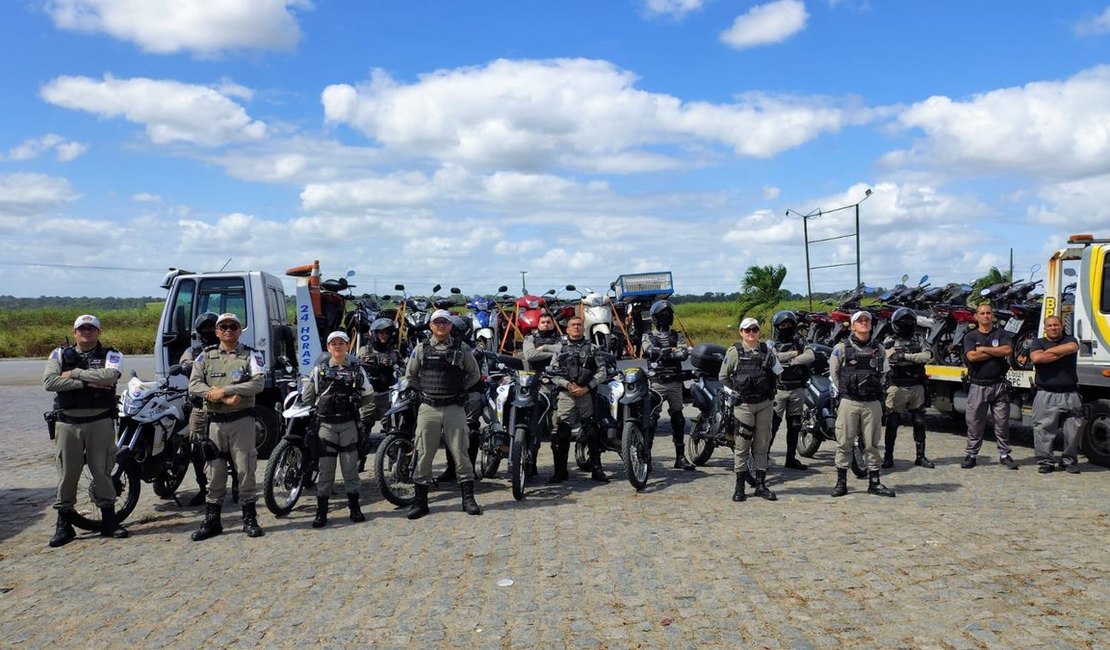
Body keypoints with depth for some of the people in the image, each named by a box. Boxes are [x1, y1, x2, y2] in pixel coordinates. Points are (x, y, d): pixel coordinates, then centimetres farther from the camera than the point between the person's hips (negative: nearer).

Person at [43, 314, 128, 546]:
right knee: (67, 474, 5)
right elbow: (49, 382, -8)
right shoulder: (60, 354, 8)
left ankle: (109, 520, 14)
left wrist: (74, 373, -12)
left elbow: (110, 375, -18)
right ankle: (63, 524, 15)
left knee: (102, 471, 4)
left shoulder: (110, 355, 4)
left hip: (100, 422, -1)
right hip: (67, 423, 1)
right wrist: (86, 382, -15)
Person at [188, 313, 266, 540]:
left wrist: (224, 390, -18)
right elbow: (194, 384, -2)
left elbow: (258, 383, -13)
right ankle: (212, 520, 16)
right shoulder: (206, 356, 10)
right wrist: (219, 397, -15)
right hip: (215, 420, 2)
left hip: (242, 419, -2)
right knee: (215, 472, 7)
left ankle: (250, 518, 10)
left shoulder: (250, 355, 2)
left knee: (246, 469, 1)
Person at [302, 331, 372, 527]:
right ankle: (321, 511, 6)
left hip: (349, 423, 0)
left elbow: (368, 395, 13)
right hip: (326, 423, 0)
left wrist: (352, 405, 6)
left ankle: (354, 507, 13)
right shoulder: (320, 369, 4)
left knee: (351, 467, 4)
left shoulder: (356, 368, 5)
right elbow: (306, 396, 10)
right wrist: (322, 405, 7)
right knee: (325, 468, 0)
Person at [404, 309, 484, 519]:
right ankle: (420, 501, 12)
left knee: (461, 453, 1)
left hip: (454, 408, -1)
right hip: (428, 408, 1)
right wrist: (424, 390, 8)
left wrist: (459, 389, 4)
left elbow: (475, 374, 11)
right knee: (423, 455, 3)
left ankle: (468, 498, 9)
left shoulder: (461, 348, 2)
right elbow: (410, 375, 15)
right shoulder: (421, 349, 5)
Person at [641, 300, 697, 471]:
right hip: (656, 383, -3)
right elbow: (650, 352, -14)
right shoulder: (648, 336, 7)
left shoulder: (677, 336, 14)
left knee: (678, 420, 7)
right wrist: (671, 351, -9)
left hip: (675, 382, 3)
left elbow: (684, 353, -5)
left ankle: (680, 457, 14)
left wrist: (661, 354, -13)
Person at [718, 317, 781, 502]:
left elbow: (778, 372, 16)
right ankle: (739, 487, 6)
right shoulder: (734, 352, -1)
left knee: (762, 445, 8)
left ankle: (761, 485, 17)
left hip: (764, 403, 3)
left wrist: (770, 388, 6)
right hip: (744, 404, -3)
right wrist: (736, 390, -2)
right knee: (742, 445, -2)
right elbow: (723, 377, 3)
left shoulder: (767, 350, 7)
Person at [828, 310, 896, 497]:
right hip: (849, 402, -3)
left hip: (872, 403, 3)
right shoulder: (841, 348, -2)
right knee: (844, 443, 1)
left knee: (872, 444, 8)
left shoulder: (879, 349, 9)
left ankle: (874, 482, 16)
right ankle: (841, 482, 8)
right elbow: (834, 373, 8)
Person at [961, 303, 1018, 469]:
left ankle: (1004, 455, 14)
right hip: (978, 386, -1)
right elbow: (972, 356, -12)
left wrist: (983, 349, -9)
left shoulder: (1001, 334, 8)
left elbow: (1007, 350, -11)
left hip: (999, 385, 1)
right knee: (974, 423, 3)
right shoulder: (970, 336, 6)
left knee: (1002, 423, 5)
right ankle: (970, 455, 9)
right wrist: (996, 352, -7)